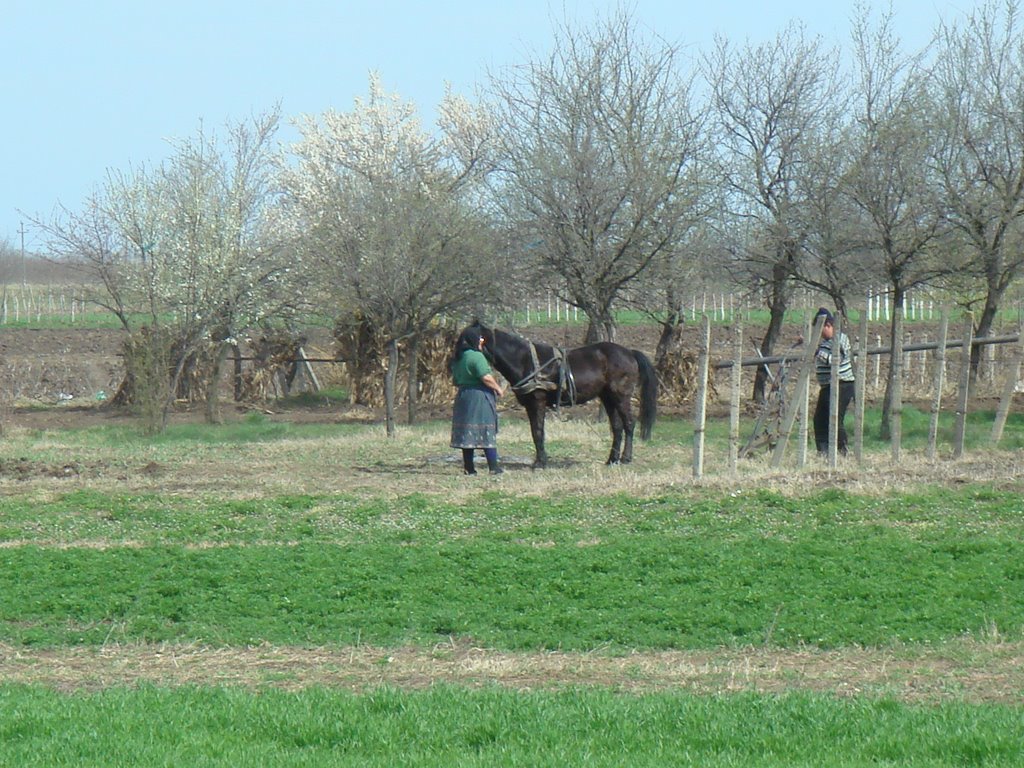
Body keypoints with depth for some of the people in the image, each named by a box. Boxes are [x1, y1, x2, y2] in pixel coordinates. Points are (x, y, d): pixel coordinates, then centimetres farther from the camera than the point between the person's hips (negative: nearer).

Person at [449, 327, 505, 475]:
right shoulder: (476, 356, -15)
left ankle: (469, 468, 8)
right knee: (487, 433, -3)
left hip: (463, 396, 8)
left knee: (467, 433, 8)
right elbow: (486, 378, -21)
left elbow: (455, 380, 17)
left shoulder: (457, 358, 11)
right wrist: (498, 389, -7)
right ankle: (493, 467, -2)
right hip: (480, 397, -8)